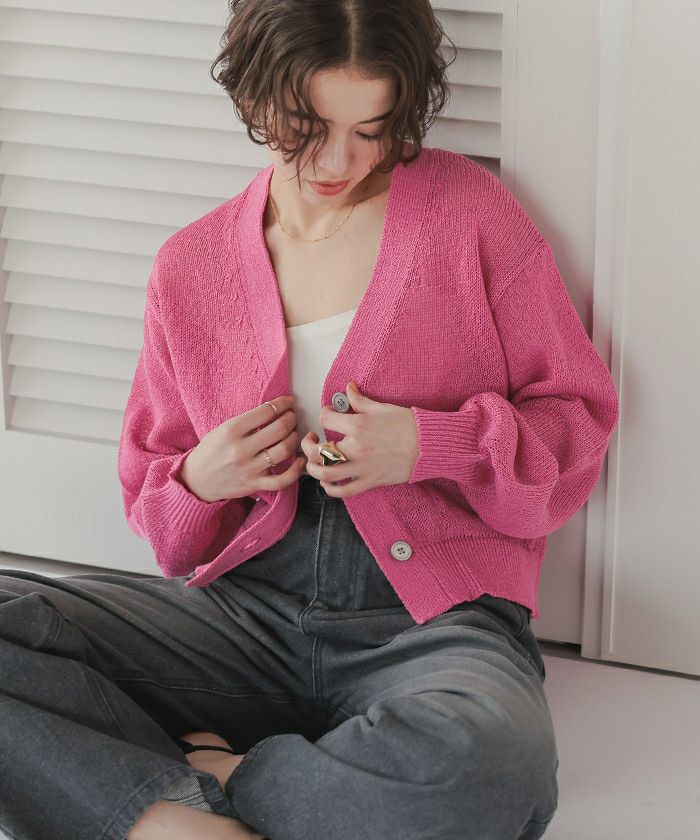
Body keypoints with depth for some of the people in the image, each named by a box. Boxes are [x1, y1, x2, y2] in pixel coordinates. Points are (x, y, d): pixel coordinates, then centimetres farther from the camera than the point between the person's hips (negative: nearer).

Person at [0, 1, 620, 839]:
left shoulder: (471, 212, 3)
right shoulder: (189, 265, 11)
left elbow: (580, 418, 6)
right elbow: (154, 505, 20)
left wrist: (432, 446, -11)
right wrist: (199, 483, -4)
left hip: (432, 620, -2)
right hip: (247, 607, 3)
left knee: (483, 767, -40)